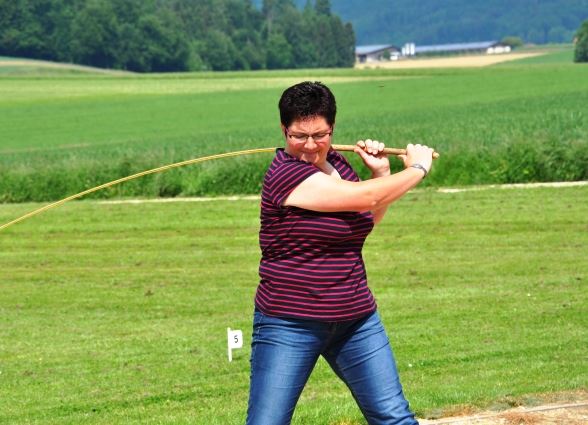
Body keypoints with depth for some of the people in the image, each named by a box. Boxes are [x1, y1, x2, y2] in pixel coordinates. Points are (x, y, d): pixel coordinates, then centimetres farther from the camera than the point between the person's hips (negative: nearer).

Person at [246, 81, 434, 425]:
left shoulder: (336, 163, 9)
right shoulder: (287, 174, -17)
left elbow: (370, 219, 26)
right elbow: (367, 197, -19)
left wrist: (381, 171, 9)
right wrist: (417, 168, -3)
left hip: (356, 320, 7)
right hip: (290, 325, -7)